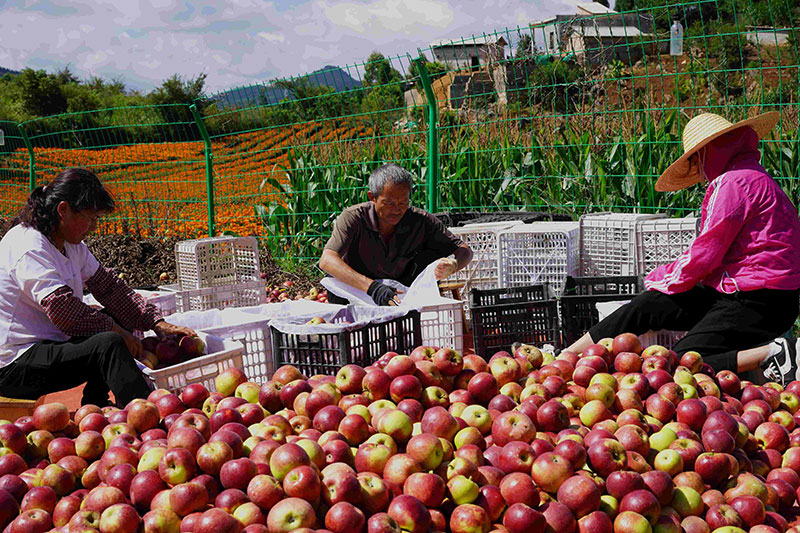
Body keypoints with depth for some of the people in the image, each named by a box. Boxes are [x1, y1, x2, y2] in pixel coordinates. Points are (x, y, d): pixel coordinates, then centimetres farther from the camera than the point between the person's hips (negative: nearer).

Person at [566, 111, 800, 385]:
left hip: (756, 302, -10)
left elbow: (705, 253, -14)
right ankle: (562, 360, 9)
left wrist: (662, 279, 3)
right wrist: (668, 277, 10)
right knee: (644, 306, 5)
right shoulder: (752, 178, 20)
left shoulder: (733, 182, -14)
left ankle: (771, 353, -16)